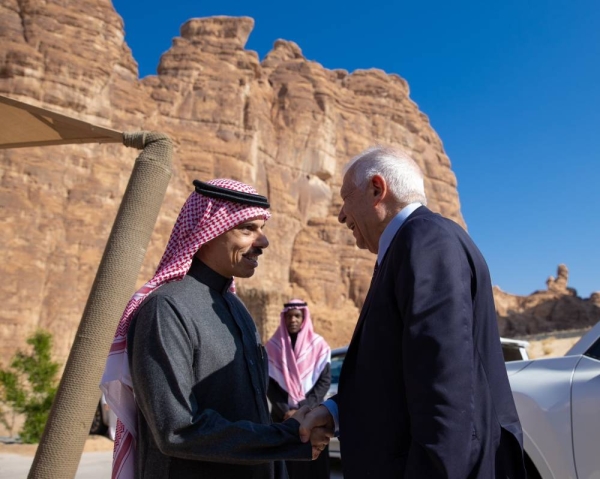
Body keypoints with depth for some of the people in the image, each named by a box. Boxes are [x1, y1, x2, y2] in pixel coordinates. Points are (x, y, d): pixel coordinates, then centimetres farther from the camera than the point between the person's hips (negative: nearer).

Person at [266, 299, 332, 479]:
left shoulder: (318, 345, 2)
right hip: (283, 417, 0)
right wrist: (285, 411, -11)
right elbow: (269, 384, 0)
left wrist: (303, 409, -11)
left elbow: (325, 380, -2)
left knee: (314, 464, -1)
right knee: (287, 464, 1)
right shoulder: (273, 347, 2)